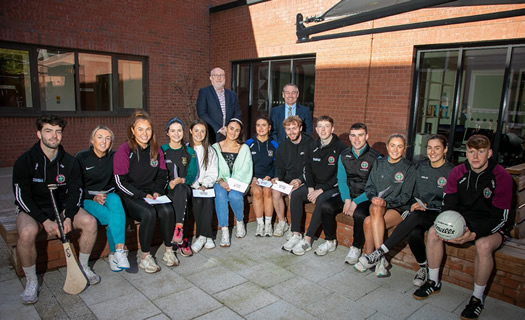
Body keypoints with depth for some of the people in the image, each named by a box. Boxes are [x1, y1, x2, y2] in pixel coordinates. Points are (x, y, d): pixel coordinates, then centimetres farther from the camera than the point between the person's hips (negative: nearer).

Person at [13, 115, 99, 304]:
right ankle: (31, 282, -10)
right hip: (32, 210, -3)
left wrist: (68, 217, -18)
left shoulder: (70, 162, -2)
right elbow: (22, 196, -13)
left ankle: (83, 267, 1)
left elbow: (76, 191, -1)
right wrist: (45, 221, -24)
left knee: (90, 221, -21)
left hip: (61, 207, 3)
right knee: (27, 233, -35)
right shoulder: (25, 161, -11)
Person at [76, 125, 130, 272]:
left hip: (109, 196, 2)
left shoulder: (114, 157, 7)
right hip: (87, 200, -2)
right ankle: (118, 252, -19)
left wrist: (108, 195, -9)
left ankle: (116, 253, -39)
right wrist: (93, 197, -14)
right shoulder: (81, 157, 0)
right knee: (110, 216, -33)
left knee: (115, 200, -36)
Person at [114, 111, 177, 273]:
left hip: (152, 194, 4)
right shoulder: (124, 150, -7)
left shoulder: (156, 150, 9)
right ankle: (145, 256, -13)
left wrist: (157, 192, -3)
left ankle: (169, 251, -7)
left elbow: (162, 176, 16)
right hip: (130, 197, -4)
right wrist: (143, 195, -17)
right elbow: (121, 182, -10)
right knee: (149, 213, -32)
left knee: (167, 211, -25)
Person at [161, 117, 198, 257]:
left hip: (184, 187, 1)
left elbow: (192, 174, 5)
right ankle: (183, 240, -34)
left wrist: (181, 180, -16)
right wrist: (169, 184, -16)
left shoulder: (189, 152, 12)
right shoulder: (162, 151, 8)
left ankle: (178, 229, -44)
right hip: (167, 190, -1)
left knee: (181, 188, -37)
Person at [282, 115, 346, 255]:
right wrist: (310, 188, -7)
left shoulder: (340, 147, -12)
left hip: (333, 187, -6)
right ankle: (296, 235, -15)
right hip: (314, 185, 6)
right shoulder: (313, 146, 6)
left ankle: (307, 240, -24)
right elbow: (307, 169, 10)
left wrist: (321, 190, -19)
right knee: (295, 194, -17)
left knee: (321, 200, -33)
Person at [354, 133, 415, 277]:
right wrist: (373, 198, -11)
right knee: (375, 209, -34)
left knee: (368, 221, -31)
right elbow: (369, 186, 10)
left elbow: (405, 196, -5)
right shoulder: (378, 163, 13)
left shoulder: (408, 168, 1)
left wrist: (386, 202, -20)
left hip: (398, 208, -3)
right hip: (377, 204, 4)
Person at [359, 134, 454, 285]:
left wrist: (426, 206, -14)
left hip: (438, 214, -3)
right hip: (419, 210, 4)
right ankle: (423, 267, -2)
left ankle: (380, 252, -34)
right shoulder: (421, 167, 12)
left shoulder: (451, 171, -2)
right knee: (414, 234, -31)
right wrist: (414, 204, -3)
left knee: (416, 216, -37)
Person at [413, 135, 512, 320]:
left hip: (491, 227, -4)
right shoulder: (458, 173, -5)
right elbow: (448, 205, -3)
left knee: (483, 245, -35)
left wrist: (474, 235, -32)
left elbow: (500, 217, -18)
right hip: (463, 221, 5)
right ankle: (434, 282, 2)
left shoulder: (501, 177, -17)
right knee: (433, 232, -17)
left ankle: (477, 298, -13)